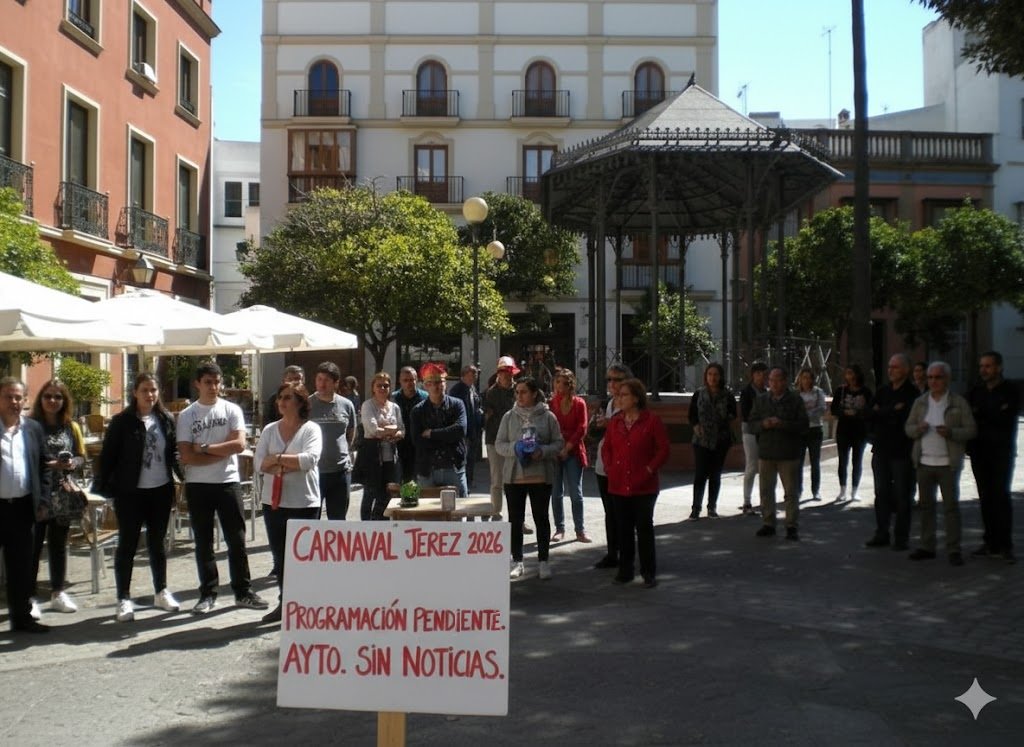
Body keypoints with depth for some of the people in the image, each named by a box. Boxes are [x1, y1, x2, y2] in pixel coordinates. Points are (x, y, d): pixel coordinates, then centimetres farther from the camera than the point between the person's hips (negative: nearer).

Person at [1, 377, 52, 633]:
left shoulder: (34, 428, 7)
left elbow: (43, 466, 11)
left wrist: (43, 501, 5)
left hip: (22, 506, 3)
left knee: (21, 565, 10)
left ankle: (21, 616, 19)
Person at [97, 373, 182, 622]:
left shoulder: (166, 419, 3)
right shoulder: (121, 422, -7)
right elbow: (108, 456, -6)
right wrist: (104, 487, -11)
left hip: (161, 491, 4)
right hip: (130, 493, -3)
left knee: (157, 543, 15)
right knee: (127, 545, 4)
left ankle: (161, 592, 28)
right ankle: (124, 599, 12)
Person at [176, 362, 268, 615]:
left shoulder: (232, 410, 1)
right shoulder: (186, 416, 1)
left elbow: (240, 444, -11)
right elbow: (186, 457, -8)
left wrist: (205, 447, -11)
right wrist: (223, 452, -11)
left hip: (228, 482, 0)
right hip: (197, 485, 0)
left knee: (236, 539, 4)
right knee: (203, 541, 8)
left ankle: (243, 591, 13)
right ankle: (208, 594, 16)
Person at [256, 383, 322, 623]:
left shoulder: (311, 429, -4)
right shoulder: (269, 430, 8)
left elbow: (310, 459, -20)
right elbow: (258, 462, -2)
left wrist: (277, 459, -12)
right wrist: (291, 464, -16)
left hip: (304, 502, -5)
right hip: (273, 501, 5)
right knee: (279, 555, 13)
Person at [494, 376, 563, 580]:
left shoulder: (548, 416, -2)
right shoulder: (509, 416, 3)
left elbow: (558, 443, 0)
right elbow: (499, 444, 2)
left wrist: (543, 451, -19)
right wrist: (514, 448, -18)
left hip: (541, 476, -2)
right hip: (514, 476, 2)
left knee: (541, 518, 7)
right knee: (515, 519, 7)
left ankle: (543, 561, 17)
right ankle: (517, 561, 18)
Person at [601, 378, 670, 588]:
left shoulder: (652, 421, -8)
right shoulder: (615, 421, 7)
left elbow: (663, 449, -7)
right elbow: (606, 447, 15)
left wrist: (649, 469, -12)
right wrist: (609, 466, 2)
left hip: (644, 486, -4)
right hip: (618, 485, 4)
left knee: (644, 528, 3)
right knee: (623, 528, 11)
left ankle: (649, 572, 13)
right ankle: (625, 570, 22)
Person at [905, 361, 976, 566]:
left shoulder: (959, 403, -1)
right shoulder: (920, 402, 10)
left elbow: (971, 430, -3)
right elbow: (908, 427, 11)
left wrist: (951, 432, -20)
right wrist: (918, 429, -11)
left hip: (948, 464, -4)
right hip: (924, 462, 4)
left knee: (951, 506, -3)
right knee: (926, 505, 8)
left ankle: (954, 549, 4)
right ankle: (927, 547, 16)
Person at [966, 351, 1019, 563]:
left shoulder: (1010, 391, -1)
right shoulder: (976, 391, 12)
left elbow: (1006, 420, -13)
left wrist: (980, 414, -10)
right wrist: (993, 415, -10)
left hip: (1002, 452, -4)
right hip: (979, 452, 4)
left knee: (1001, 496, -8)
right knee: (986, 498, 5)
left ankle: (1005, 546, -4)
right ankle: (992, 544, 10)